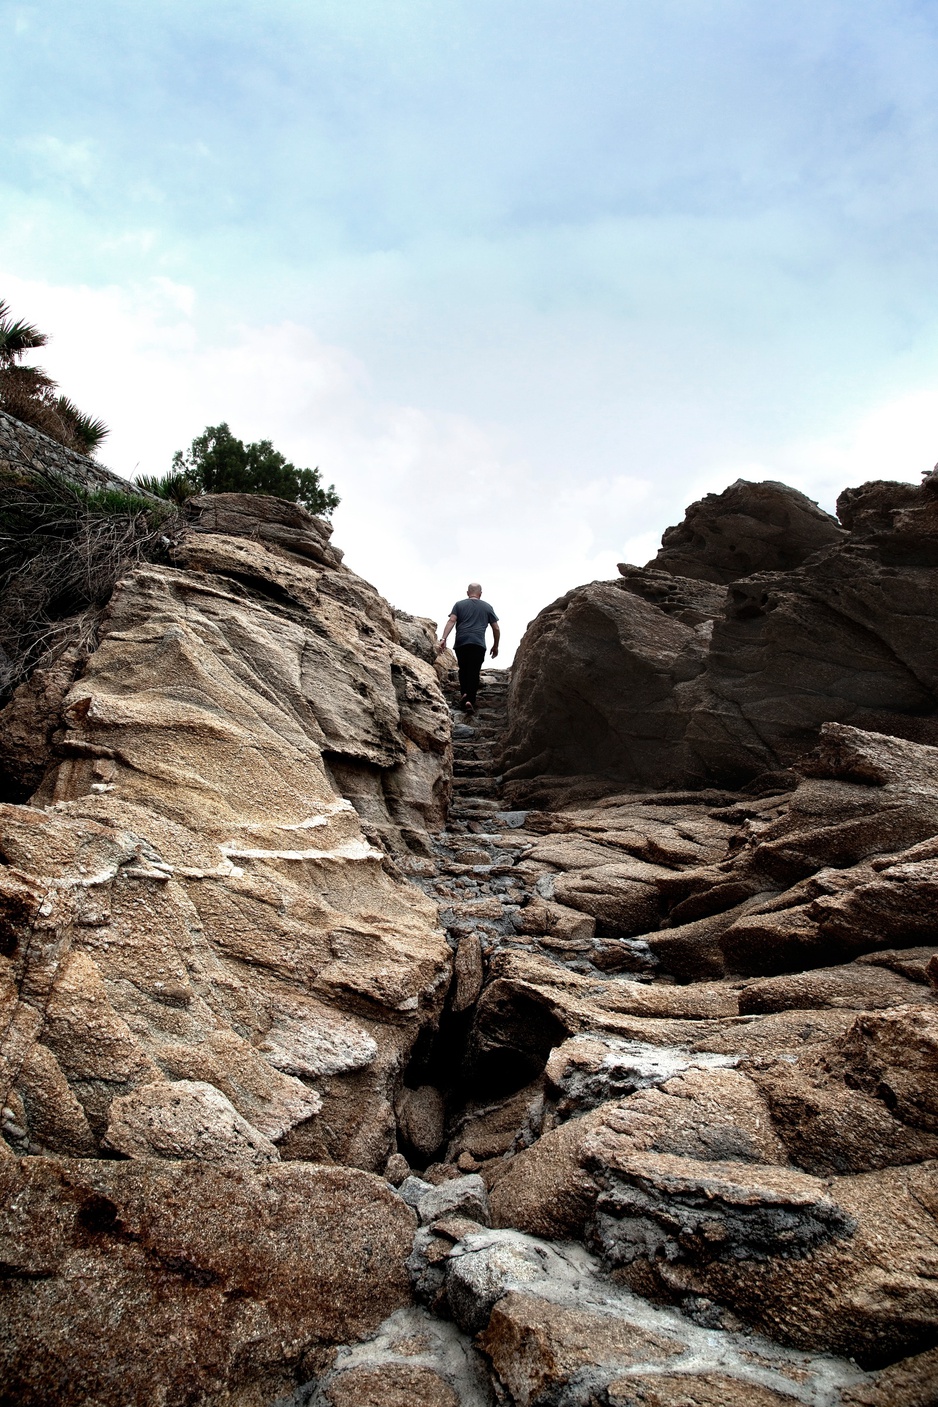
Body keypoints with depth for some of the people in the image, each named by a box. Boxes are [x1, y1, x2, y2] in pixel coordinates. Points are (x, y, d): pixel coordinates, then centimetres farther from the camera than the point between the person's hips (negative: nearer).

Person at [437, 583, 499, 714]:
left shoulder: (459, 605, 15)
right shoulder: (487, 607, 17)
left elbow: (451, 621, 0)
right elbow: (496, 628, 15)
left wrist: (443, 639, -8)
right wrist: (495, 646, 26)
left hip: (461, 643, 1)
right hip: (478, 644, -1)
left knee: (463, 670, 16)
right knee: (474, 672, -2)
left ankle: (463, 693, -1)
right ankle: (470, 700, -14)